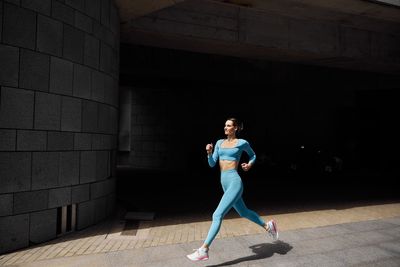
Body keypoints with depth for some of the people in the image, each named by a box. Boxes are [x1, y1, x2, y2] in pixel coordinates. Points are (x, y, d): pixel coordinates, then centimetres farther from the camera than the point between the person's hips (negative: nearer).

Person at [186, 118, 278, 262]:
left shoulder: (242, 142, -1)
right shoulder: (220, 142, 12)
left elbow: (253, 155, 17)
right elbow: (212, 164, 8)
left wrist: (249, 165, -3)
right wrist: (209, 152, -10)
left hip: (234, 182, -8)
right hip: (225, 183, 8)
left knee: (217, 215, -14)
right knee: (243, 212, 22)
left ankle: (203, 250, -9)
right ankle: (268, 226, 42)